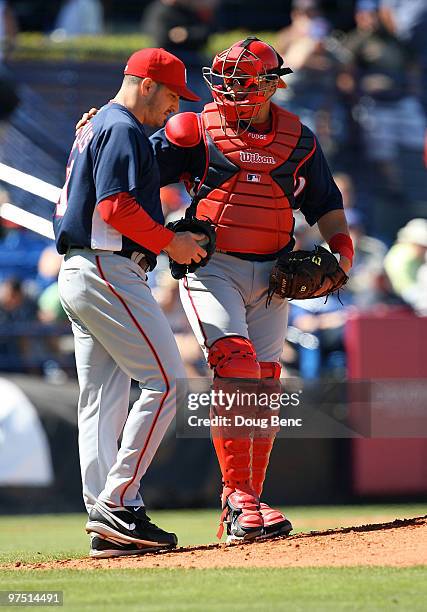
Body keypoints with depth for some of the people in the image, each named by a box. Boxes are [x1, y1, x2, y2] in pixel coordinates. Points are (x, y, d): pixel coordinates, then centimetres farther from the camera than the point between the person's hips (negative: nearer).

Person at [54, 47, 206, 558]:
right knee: (164, 381, -11)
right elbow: (115, 205, -20)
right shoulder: (123, 130, -9)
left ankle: (106, 524, 4)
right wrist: (170, 242, -10)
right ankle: (116, 504, -15)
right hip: (109, 272, -11)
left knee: (102, 400, 7)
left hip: (76, 274, 11)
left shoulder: (93, 129, 23)